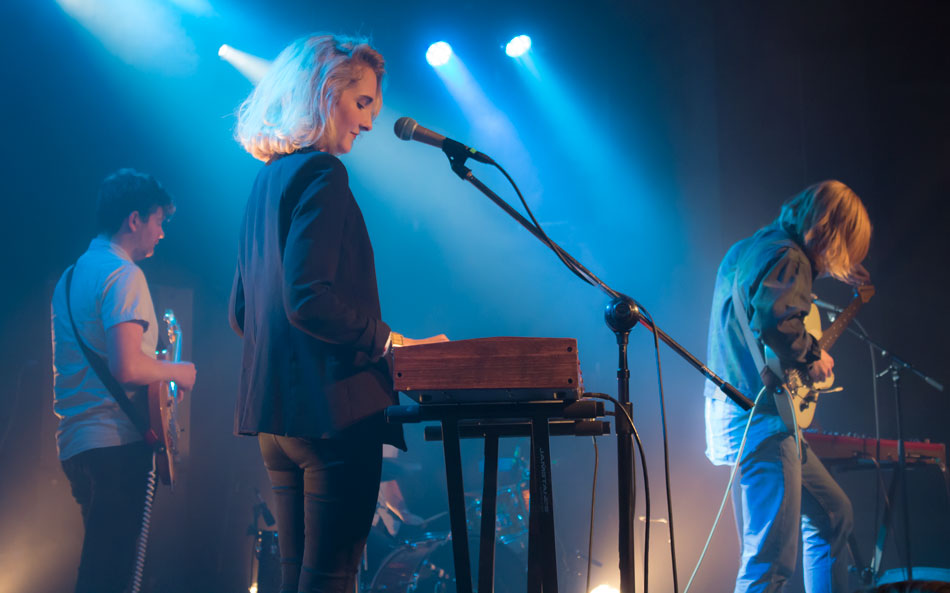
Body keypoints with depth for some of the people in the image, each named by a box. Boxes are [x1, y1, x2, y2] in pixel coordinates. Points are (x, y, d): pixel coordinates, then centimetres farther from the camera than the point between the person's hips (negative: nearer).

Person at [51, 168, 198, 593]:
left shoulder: (71, 276, 18)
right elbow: (126, 367, -23)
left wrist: (158, 367, 28)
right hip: (117, 443, -10)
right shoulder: (123, 274, -11)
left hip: (75, 442, 10)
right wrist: (176, 371, -5)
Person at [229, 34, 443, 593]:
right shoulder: (321, 173, -10)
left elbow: (241, 314, 20)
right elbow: (308, 300, -21)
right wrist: (389, 341, -12)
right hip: (328, 402, -9)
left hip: (275, 406, 9)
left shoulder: (268, 180, 18)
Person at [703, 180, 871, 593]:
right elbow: (777, 318, -33)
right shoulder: (787, 257, -14)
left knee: (833, 516, 23)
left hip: (735, 415, 11)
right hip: (762, 423, -11)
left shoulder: (746, 249, 17)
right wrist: (813, 357, -16)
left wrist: (826, 270, 36)